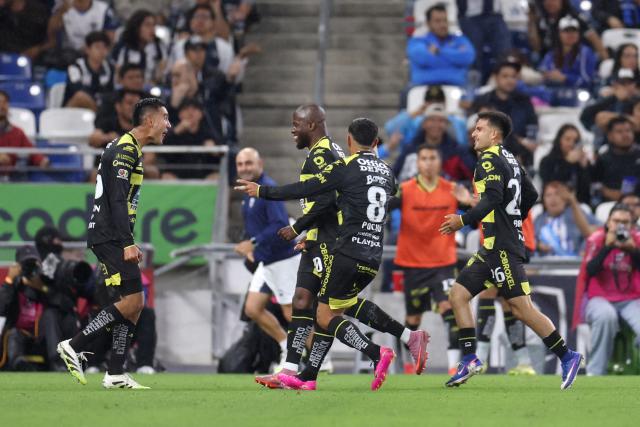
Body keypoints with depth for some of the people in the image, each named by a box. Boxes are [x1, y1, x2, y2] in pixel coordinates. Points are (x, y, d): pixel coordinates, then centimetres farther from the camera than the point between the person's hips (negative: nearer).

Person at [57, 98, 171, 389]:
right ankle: (74, 346, -8)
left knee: (134, 303, 6)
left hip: (110, 238, 10)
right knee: (133, 301, -13)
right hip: (111, 237, -10)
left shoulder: (128, 149, 19)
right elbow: (117, 200, -21)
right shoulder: (126, 150, -13)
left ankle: (115, 375, 5)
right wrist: (127, 244, -26)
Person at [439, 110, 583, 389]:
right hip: (492, 248, 10)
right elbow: (530, 195, 24)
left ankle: (567, 357, -6)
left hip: (502, 247, -10)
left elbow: (493, 199, -23)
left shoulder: (490, 160, -10)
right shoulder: (510, 160, 17)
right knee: (458, 295, 6)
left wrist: (464, 221, -24)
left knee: (521, 307, -10)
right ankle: (469, 360, 3)